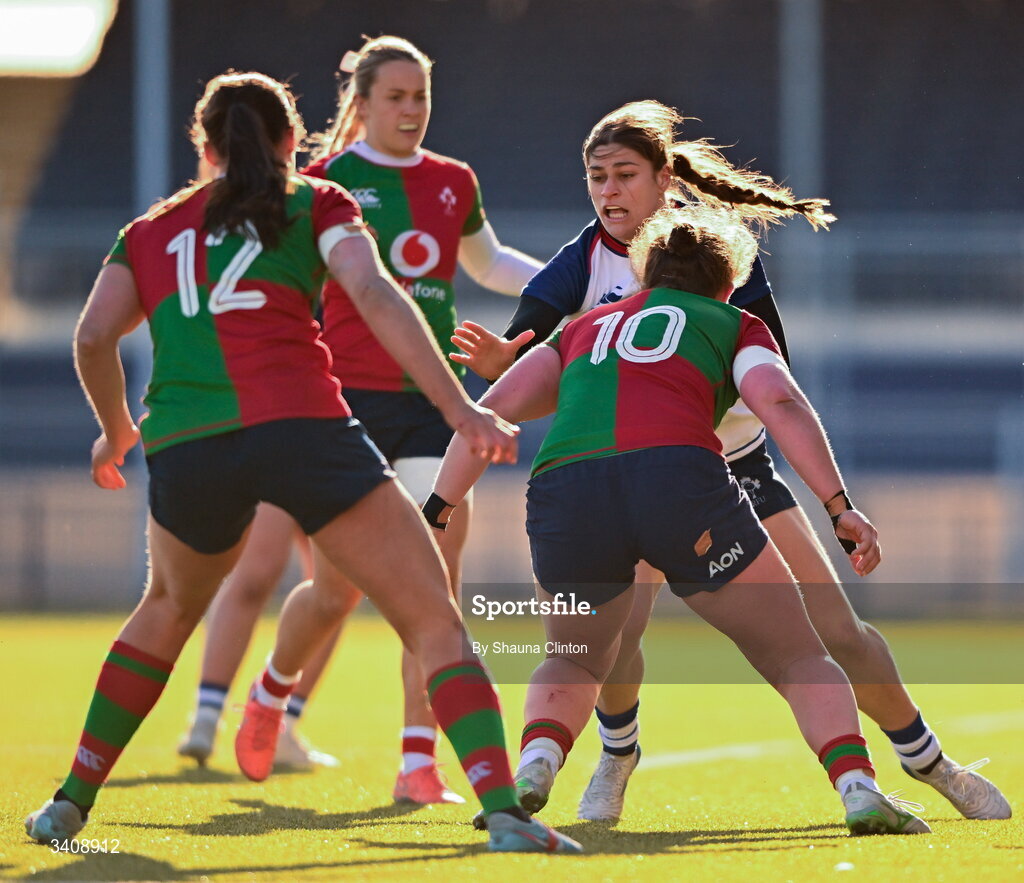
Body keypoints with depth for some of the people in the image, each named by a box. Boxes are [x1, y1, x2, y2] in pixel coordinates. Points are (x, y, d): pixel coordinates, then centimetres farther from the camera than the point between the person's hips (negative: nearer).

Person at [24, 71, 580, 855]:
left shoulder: (152, 230, 25)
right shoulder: (313, 204, 16)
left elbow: (93, 336, 14)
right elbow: (375, 296, -1)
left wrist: (116, 433, 32)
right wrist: (462, 410, -7)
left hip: (183, 442, 4)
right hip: (298, 424, -4)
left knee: (169, 607, 32)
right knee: (433, 621, -2)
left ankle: (70, 802, 31)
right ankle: (503, 811, -20)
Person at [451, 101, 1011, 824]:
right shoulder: (585, 260, -11)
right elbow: (525, 349, -22)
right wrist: (498, 357, -45)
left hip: (736, 463, 1)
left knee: (837, 629, -3)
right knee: (616, 623, -24)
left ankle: (926, 760, 20)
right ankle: (617, 754, 7)